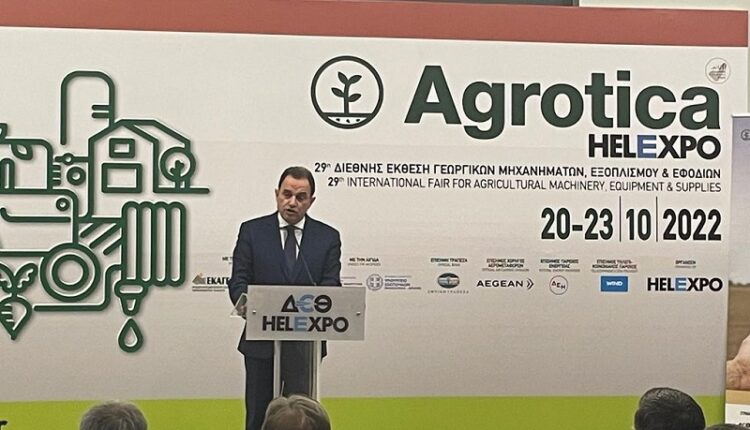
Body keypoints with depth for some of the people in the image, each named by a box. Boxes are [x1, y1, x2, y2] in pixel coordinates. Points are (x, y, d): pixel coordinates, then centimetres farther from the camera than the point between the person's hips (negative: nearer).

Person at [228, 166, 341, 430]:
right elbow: (238, 281, 0)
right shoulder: (252, 231, 4)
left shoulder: (328, 237, 6)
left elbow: (331, 287, 0)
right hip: (261, 340, 0)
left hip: (306, 342, 0)